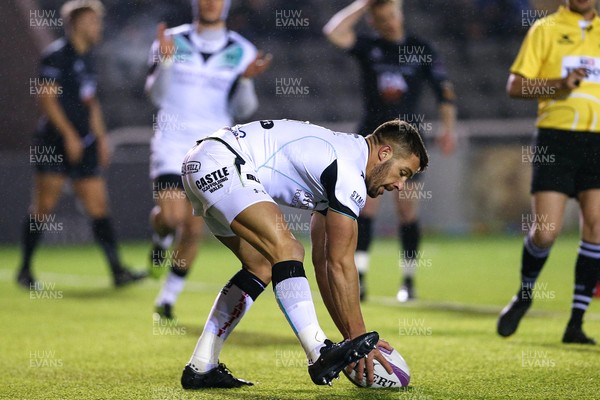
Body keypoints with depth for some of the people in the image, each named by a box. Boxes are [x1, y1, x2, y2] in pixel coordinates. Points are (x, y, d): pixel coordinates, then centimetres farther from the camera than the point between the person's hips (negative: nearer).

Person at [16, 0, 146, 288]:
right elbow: (46, 97, -15)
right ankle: (25, 269, 9)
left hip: (84, 145, 8)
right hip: (54, 143, -8)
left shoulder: (86, 58, 17)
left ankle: (117, 271, -5)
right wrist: (69, 135, -18)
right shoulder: (56, 55, -9)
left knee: (98, 207, 0)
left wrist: (101, 137, 19)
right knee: (43, 207, -4)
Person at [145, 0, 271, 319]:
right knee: (172, 216, -19)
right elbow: (156, 95, -2)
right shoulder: (173, 41, 2)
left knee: (194, 228, -2)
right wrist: (165, 60, -18)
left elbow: (242, 110, 3)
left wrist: (246, 79, -15)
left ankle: (168, 297, 14)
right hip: (171, 141, -1)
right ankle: (161, 239, 18)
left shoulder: (241, 52, 3)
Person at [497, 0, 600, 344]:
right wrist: (559, 84, -14)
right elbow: (515, 86, 0)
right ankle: (525, 295, 20)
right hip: (556, 137, -3)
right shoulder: (546, 29, 4)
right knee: (545, 231, -10)